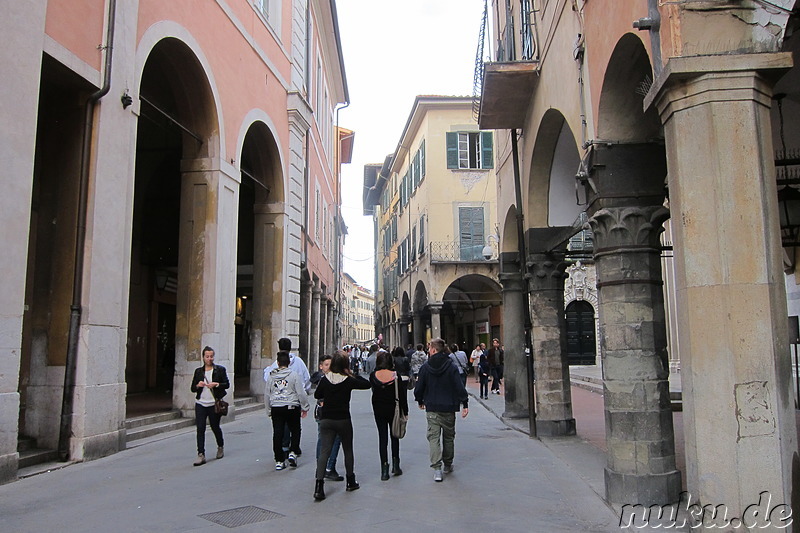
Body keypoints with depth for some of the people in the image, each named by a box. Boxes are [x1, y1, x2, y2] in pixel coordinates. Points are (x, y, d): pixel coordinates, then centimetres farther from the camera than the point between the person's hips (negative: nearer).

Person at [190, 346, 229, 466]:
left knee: (215, 427, 9)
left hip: (214, 404, -2)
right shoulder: (198, 371, 10)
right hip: (200, 404, 2)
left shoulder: (220, 369, 3)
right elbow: (193, 388, 11)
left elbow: (227, 384, -1)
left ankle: (220, 447, 35)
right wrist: (198, 385, -10)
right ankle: (201, 455, -5)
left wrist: (216, 384, -17)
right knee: (200, 428, -6)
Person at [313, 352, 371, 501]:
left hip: (326, 420, 2)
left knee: (324, 451, 0)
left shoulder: (325, 380, -3)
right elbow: (367, 384, -1)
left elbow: (317, 395, 11)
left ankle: (319, 486, -12)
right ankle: (351, 481, 28)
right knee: (348, 450, 16)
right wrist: (353, 375, 4)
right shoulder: (348, 381, -10)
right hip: (343, 420, -2)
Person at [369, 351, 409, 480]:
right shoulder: (396, 375, -12)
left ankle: (384, 469, 3)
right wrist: (405, 411, 0)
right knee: (394, 436, 18)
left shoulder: (373, 376, -8)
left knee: (382, 438, 6)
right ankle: (395, 465, 16)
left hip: (378, 410, 1)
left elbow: (373, 390, 6)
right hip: (393, 409, -1)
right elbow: (402, 395, -8)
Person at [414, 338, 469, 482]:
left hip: (431, 408, -1)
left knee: (433, 437, 1)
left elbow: (419, 387, 2)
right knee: (448, 436, 16)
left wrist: (420, 401, 19)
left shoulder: (425, 367, -5)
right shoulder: (451, 367, -7)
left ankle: (436, 468, -11)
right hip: (448, 408, 1)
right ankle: (447, 465, 28)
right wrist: (464, 404, -4)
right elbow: (459, 386, -10)